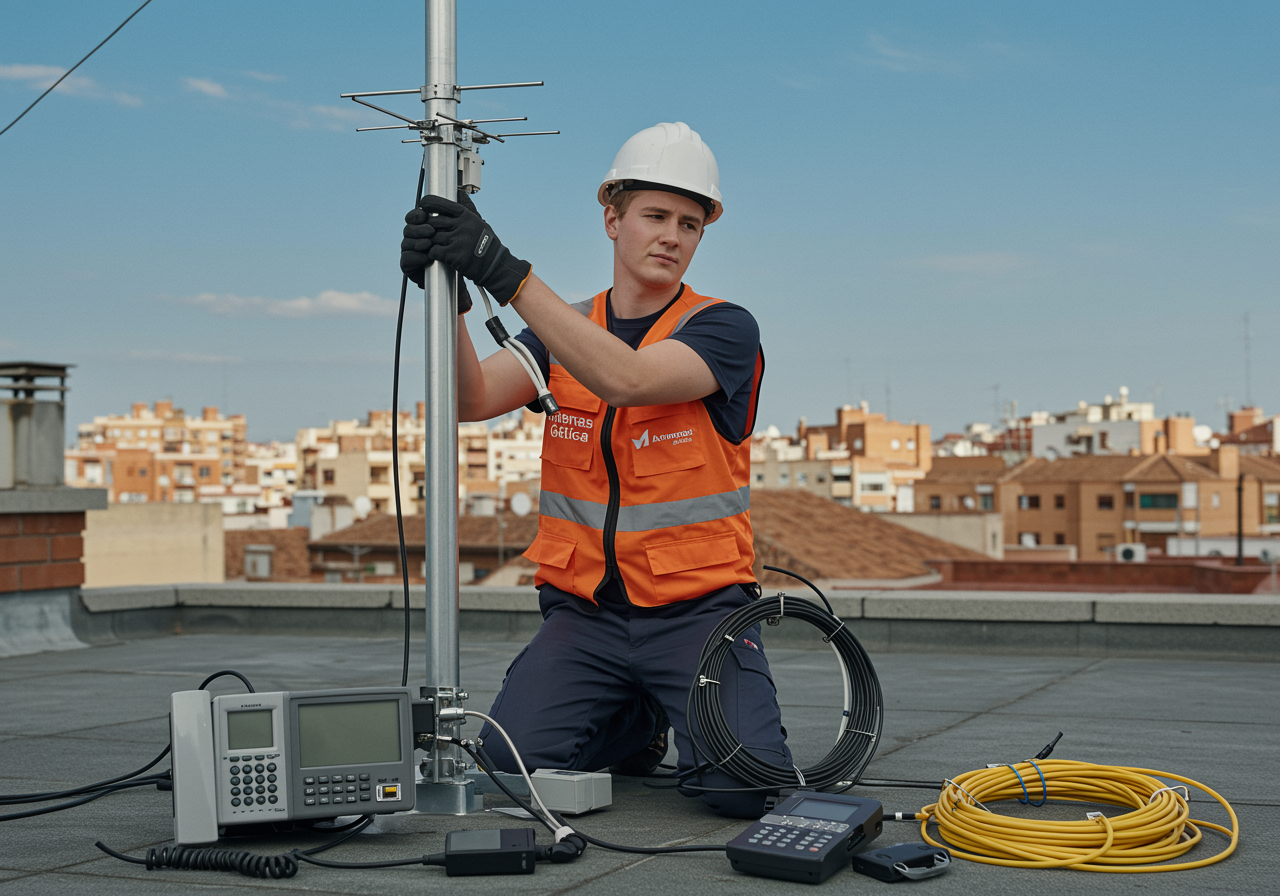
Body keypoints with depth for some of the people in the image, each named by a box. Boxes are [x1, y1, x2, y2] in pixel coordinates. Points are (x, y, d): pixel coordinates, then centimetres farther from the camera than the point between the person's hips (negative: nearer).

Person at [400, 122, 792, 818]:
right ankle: (635, 724, 14)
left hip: (698, 609, -3)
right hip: (584, 610, 3)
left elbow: (627, 379, -26)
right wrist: (450, 296, -25)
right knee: (513, 759, -19)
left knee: (748, 786, -22)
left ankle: (682, 719, 14)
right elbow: (473, 400, -8)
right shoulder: (562, 331, 9)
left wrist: (508, 275, -31)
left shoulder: (724, 330, -6)